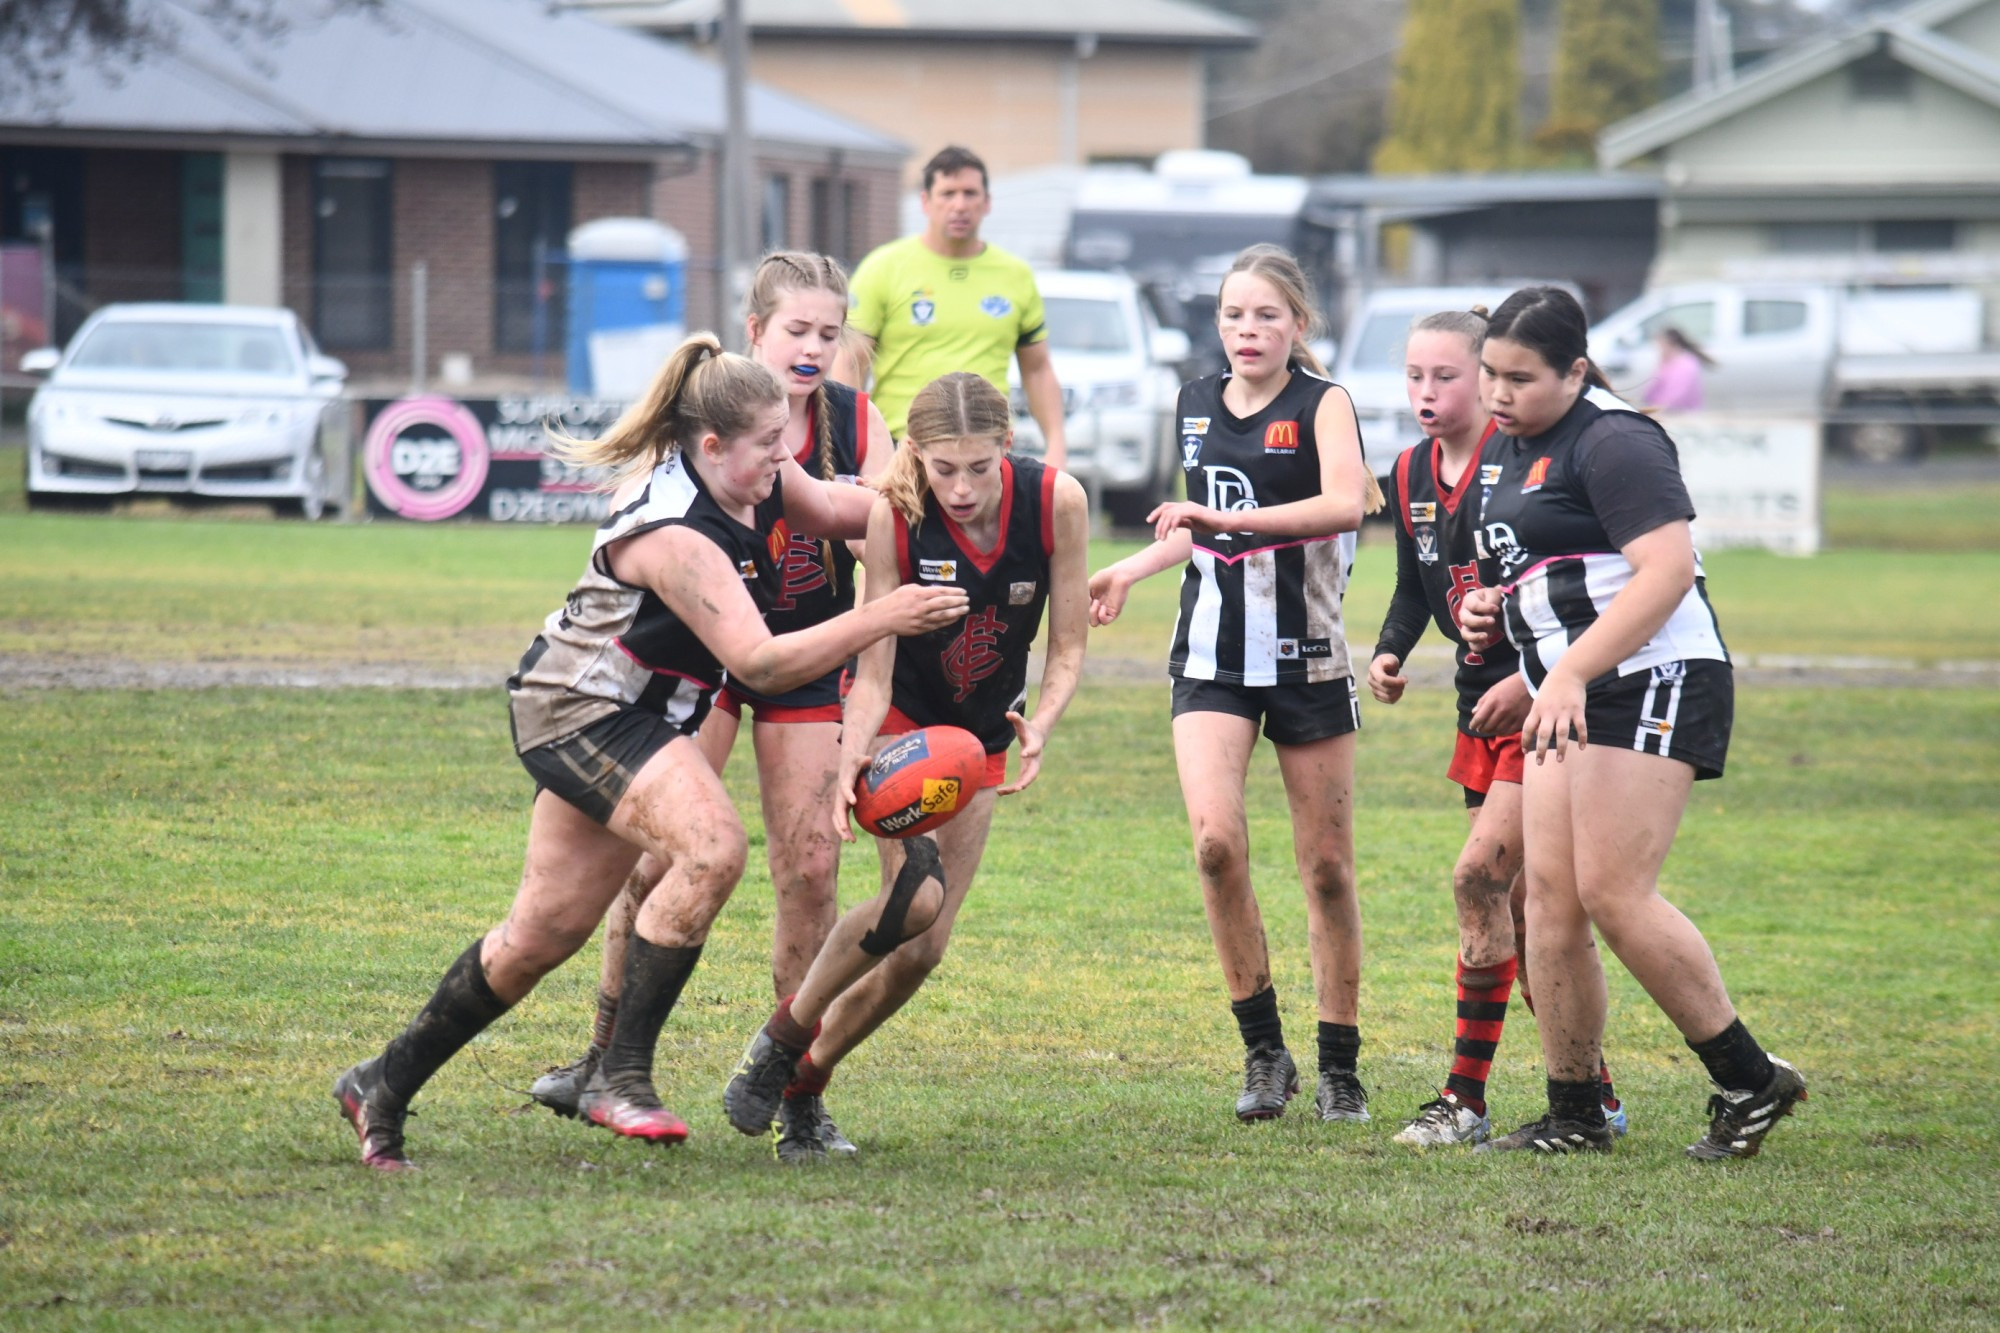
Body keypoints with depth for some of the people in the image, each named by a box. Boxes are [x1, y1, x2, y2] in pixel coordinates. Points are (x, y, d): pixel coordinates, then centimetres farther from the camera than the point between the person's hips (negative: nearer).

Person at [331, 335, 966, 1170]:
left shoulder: (756, 482, -3)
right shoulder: (675, 536, -30)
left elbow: (826, 509, 19)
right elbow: (760, 664, -33)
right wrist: (880, 620, -35)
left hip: (633, 716, 10)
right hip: (579, 709, -10)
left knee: (548, 930, 10)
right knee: (712, 847, -30)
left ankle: (384, 1087, 23)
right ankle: (621, 1077, -23)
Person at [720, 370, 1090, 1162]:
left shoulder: (1056, 502, -20)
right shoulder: (893, 515, -25)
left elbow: (1067, 649, -10)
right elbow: (874, 672, -21)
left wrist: (1038, 729, -29)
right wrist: (850, 762, -38)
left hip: (982, 739, 3)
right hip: (898, 721, -3)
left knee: (921, 950, -3)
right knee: (917, 894, -29)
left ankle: (799, 1092, 17)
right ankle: (780, 1041, -9)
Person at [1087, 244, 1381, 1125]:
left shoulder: (1322, 405, -7)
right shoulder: (1197, 407, 9)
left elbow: (1347, 501, -27)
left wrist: (1230, 519, -33)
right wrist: (1130, 570, 22)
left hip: (1306, 659, -3)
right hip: (1213, 657, 3)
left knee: (1327, 865, 3)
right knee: (1214, 837, -18)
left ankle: (1340, 1068, 16)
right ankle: (1262, 1051, -6)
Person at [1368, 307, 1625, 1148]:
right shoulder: (1411, 476, 7)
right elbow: (1416, 587, 18)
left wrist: (1532, 680, -22)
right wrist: (1389, 654, 0)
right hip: (1483, 703, 8)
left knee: (1482, 876, -16)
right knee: (1524, 903, 9)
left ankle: (1467, 1100, -11)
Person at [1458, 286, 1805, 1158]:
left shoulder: (1612, 443, -12)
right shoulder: (1511, 452, 17)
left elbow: (1668, 570, -23)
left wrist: (1570, 673, -29)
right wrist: (1488, 608, 11)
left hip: (1652, 681, -10)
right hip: (1569, 698, 10)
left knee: (1613, 896, -15)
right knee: (1549, 893, 2)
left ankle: (1750, 1082, -5)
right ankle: (1574, 1115, 7)